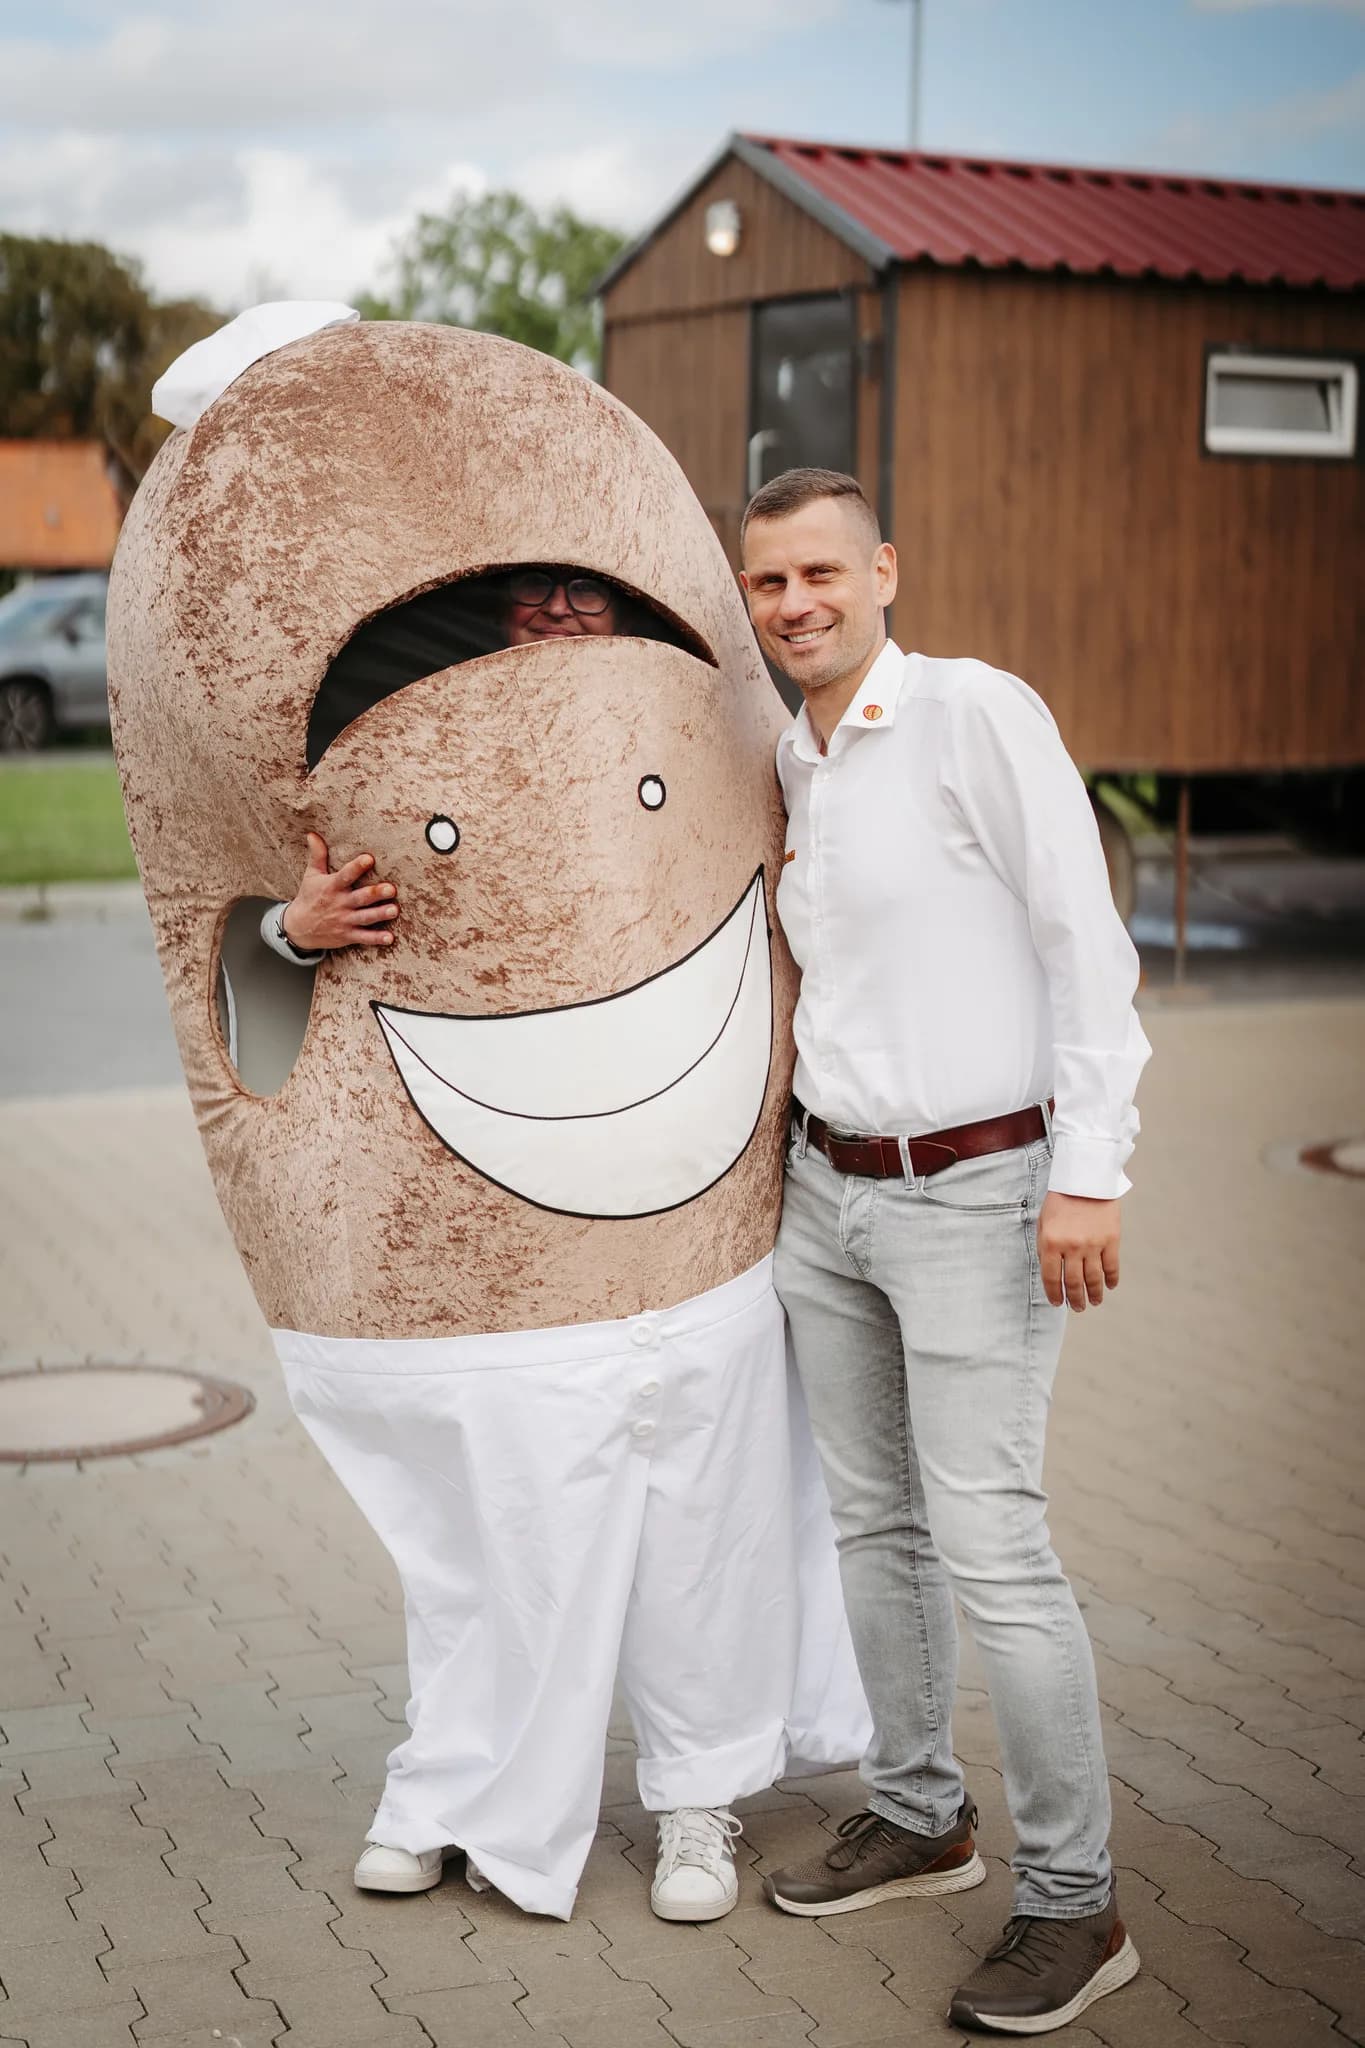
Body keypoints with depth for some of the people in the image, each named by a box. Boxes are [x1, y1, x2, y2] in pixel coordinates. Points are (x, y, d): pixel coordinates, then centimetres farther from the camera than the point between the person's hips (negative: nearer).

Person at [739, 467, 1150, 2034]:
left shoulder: (979, 712, -13)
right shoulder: (787, 768, 9)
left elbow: (1087, 939, -16)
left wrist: (1089, 1174, -21)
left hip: (978, 1196, -7)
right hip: (827, 1194, 8)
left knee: (988, 1548, -7)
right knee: (872, 1521, 15)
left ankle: (1072, 1902, 5)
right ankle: (919, 1815, 32)